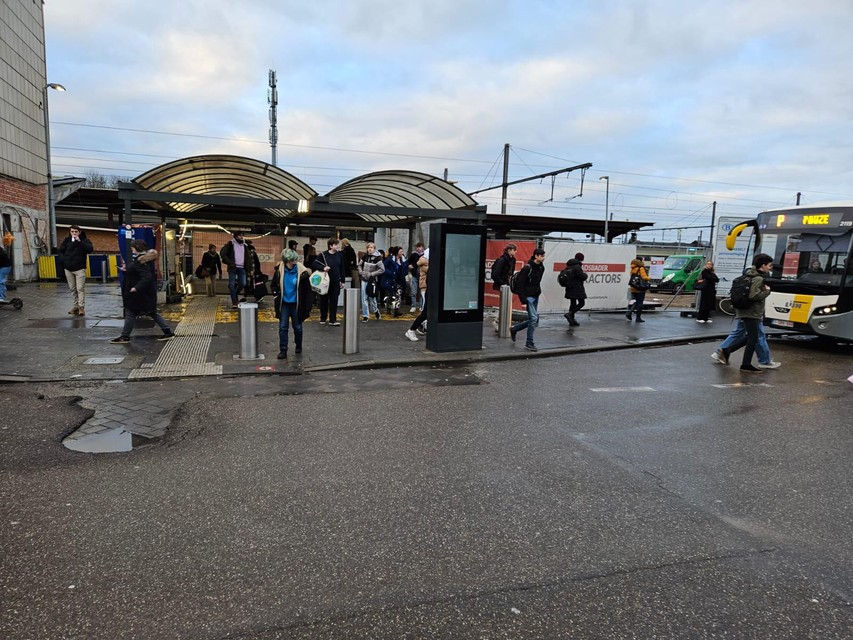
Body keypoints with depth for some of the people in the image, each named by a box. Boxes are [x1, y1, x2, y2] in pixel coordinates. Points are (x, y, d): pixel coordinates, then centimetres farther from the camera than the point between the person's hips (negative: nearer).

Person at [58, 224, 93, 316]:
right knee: (72, 288, 10)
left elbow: (89, 249, -20)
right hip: (68, 268, 4)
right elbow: (60, 251, 14)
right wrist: (64, 260, -1)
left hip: (79, 268, -4)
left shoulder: (84, 240, -2)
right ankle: (76, 305, 18)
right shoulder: (67, 240, 7)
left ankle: (81, 307, -8)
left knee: (80, 288, -9)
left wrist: (80, 241, -25)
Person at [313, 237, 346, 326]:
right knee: (324, 300, 9)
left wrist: (343, 281, 9)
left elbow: (342, 269, 11)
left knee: (334, 301, 0)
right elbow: (314, 265, -9)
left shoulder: (339, 256, 6)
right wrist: (323, 268, -24)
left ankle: (332, 320, 4)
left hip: (336, 282, 3)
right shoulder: (323, 255, -6)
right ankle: (323, 318, 23)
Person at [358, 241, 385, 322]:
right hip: (364, 280, 4)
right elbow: (359, 265, 19)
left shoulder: (377, 258, -11)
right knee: (364, 298, 3)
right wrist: (361, 272, 1)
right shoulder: (365, 256, 4)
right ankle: (365, 316, 10)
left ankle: (375, 310, 32)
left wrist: (372, 274, -15)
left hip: (372, 280, -4)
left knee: (372, 298, 3)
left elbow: (382, 269, -13)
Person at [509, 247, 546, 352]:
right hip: (528, 296, -8)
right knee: (534, 318, -12)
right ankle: (529, 343, -1)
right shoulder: (527, 268, -15)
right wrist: (523, 300, -19)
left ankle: (514, 329, 32)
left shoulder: (541, 268, 8)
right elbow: (521, 284, -16)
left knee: (533, 319, 12)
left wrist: (538, 291, 13)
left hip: (536, 297, 8)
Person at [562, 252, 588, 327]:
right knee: (581, 303, -2)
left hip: (570, 288, 9)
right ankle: (570, 314, -16)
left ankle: (572, 321, 13)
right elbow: (582, 277, -16)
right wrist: (585, 274, 6)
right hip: (577, 288, -9)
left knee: (573, 303, 12)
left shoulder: (569, 266, 12)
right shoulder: (577, 267, -15)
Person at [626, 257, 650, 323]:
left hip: (633, 289, 6)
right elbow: (644, 277, -19)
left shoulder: (632, 269, 8)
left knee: (634, 302, 15)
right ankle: (638, 317, 4)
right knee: (640, 303, 2)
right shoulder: (641, 269, -13)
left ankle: (629, 313, -3)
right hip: (640, 289, -6)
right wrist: (649, 278, 0)